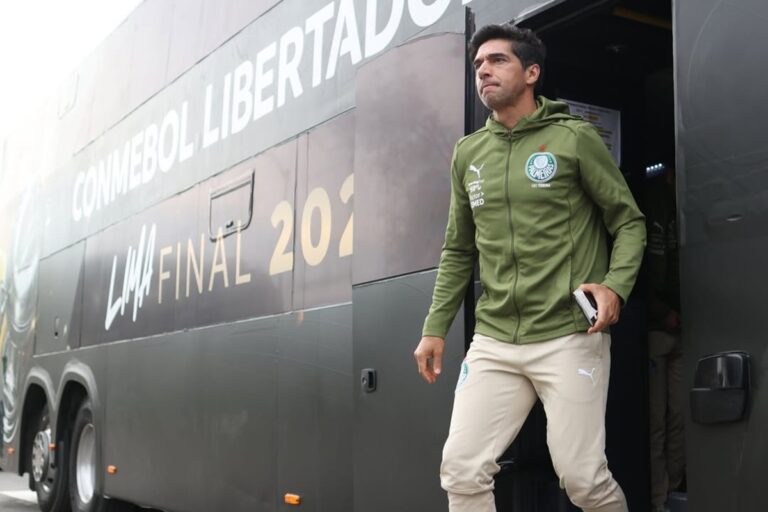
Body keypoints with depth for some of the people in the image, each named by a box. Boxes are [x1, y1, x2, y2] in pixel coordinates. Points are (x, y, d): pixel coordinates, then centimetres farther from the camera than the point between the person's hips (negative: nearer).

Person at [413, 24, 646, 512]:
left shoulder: (574, 138, -1)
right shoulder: (468, 153, 12)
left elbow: (630, 221, 2)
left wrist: (615, 285, -16)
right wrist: (436, 327, 13)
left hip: (569, 337, -4)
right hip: (493, 343, 4)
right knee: (462, 470, -4)